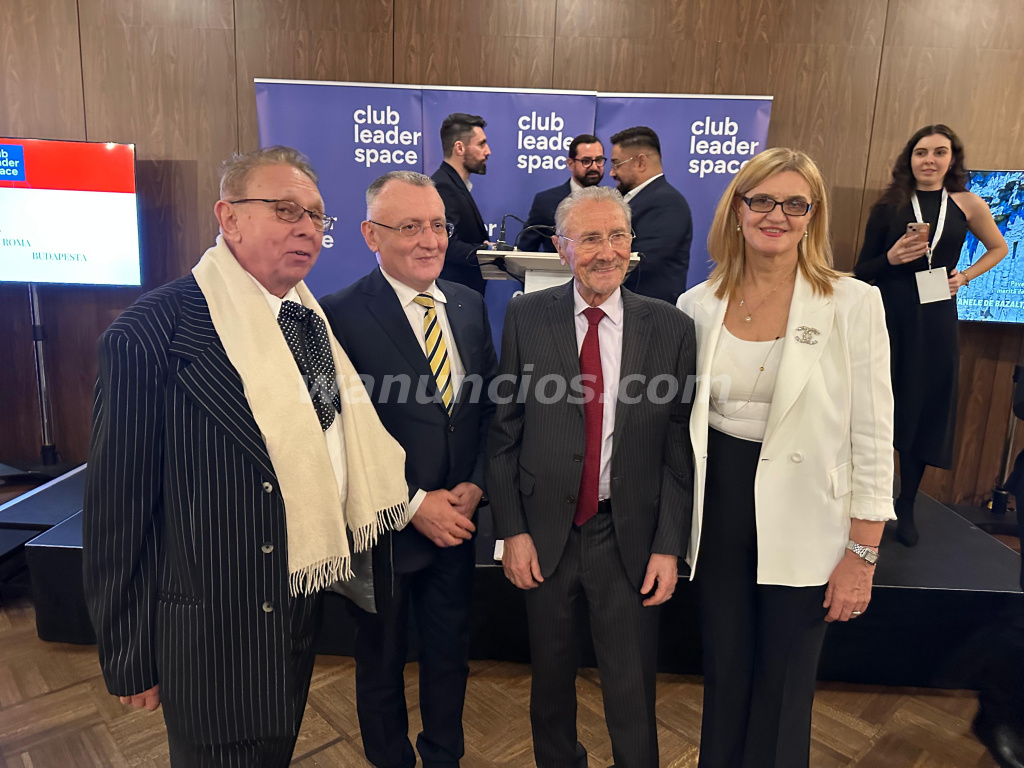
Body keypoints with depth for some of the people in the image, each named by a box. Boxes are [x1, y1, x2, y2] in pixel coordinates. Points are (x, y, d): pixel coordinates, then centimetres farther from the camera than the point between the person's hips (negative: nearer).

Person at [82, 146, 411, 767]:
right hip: (218, 629, -6)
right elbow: (117, 510, -16)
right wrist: (129, 658, -10)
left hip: (305, 604, 7)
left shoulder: (313, 320, 1)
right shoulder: (151, 335, -21)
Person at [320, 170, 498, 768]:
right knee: (382, 662, 19)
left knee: (450, 653, 22)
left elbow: (491, 404, 5)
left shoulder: (470, 305, 1)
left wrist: (476, 484, -7)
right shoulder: (341, 315, -16)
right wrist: (413, 504, -17)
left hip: (456, 522, 5)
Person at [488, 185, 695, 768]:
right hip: (545, 534, 1)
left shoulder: (671, 328, -4)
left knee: (632, 696, 12)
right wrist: (512, 530, -5)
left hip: (630, 539, -1)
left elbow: (680, 446, -2)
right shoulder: (526, 317, -4)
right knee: (551, 680, 21)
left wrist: (669, 546, -5)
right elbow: (504, 432, -2)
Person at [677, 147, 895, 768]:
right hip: (717, 514, 3)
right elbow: (679, 421, 6)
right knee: (724, 676, 19)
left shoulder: (854, 304, -9)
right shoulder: (697, 306, -1)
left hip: (802, 525, -2)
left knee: (783, 691, 15)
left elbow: (872, 438, -7)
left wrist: (863, 555, -7)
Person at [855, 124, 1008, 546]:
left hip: (935, 322, 2)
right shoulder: (889, 206, 0)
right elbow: (862, 271, 0)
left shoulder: (967, 204, 4)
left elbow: (999, 248, 19)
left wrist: (966, 277, 4)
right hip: (888, 318, -2)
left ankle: (906, 507, 21)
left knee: (925, 412, 8)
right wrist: (891, 258, -18)